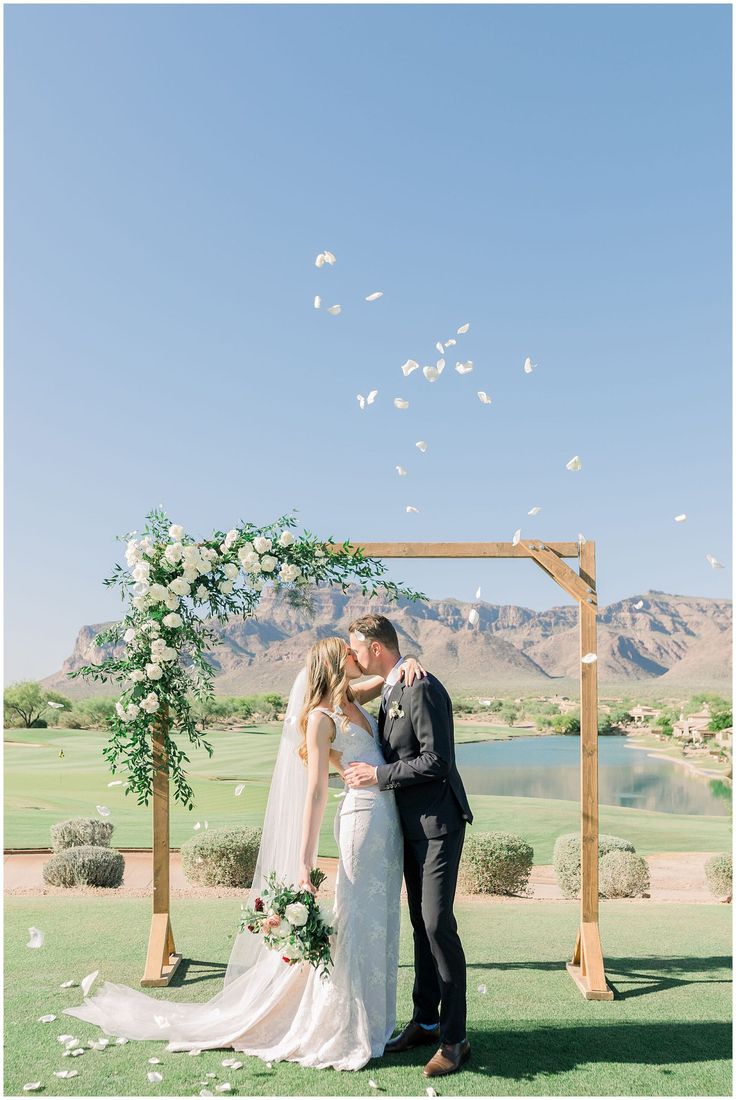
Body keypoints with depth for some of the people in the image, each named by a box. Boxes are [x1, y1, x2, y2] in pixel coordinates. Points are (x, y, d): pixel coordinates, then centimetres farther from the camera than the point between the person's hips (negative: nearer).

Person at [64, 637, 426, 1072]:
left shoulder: (352, 699, 11)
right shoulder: (320, 717, -10)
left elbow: (390, 675, 25)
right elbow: (315, 792, -15)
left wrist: (409, 663, 0)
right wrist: (304, 863, -18)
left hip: (389, 818, 7)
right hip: (363, 818, -7)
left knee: (380, 922, 13)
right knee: (357, 924, -1)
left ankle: (372, 1021, 26)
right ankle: (344, 1033, 13)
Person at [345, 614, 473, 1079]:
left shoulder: (422, 688, -19)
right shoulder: (391, 690, 11)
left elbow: (436, 761, -23)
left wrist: (379, 774, -18)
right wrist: (362, 765, 7)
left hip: (438, 821, -10)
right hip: (412, 823, 10)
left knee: (438, 923, -9)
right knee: (421, 923, 15)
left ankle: (454, 1038, 2)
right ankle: (425, 1021, 26)